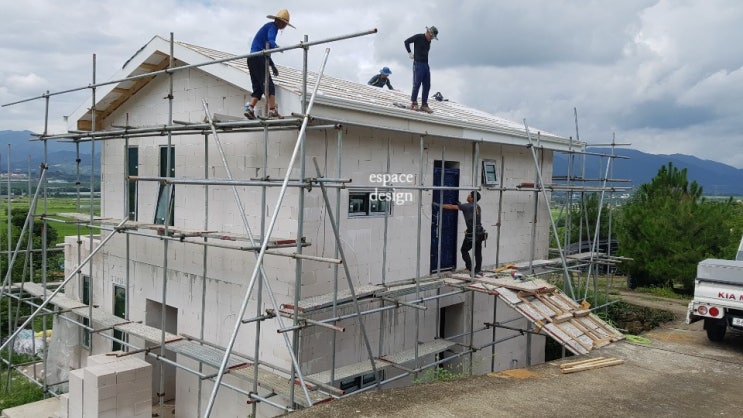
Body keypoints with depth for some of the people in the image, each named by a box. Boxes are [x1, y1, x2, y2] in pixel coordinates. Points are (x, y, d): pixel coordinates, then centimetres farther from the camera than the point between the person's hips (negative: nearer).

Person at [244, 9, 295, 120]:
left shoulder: (269, 26, 26)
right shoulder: (273, 27, -3)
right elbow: (270, 41, -25)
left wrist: (272, 66, 29)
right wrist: (276, 46, -47)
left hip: (252, 58, 10)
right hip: (258, 58, -10)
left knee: (258, 87, 8)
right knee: (269, 85, -11)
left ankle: (249, 108, -3)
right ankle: (272, 111, -16)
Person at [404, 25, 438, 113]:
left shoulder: (428, 41, 16)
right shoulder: (419, 37, -4)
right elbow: (406, 41, -7)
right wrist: (410, 53, -4)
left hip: (426, 65, 8)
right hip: (418, 64, -7)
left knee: (427, 86, 5)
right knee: (417, 84, -7)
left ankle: (424, 105, 9)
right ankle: (414, 103, 1)